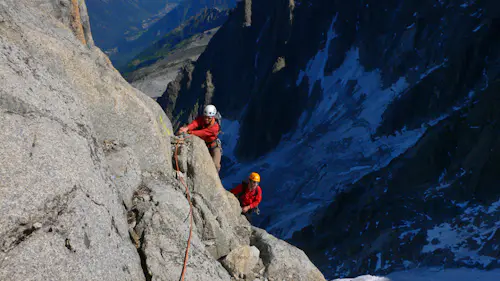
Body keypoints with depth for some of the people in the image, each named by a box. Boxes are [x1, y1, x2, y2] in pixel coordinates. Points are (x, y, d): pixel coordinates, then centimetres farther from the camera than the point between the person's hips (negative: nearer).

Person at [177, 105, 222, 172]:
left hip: (213, 146, -3)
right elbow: (195, 123, -44)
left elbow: (202, 133, -45)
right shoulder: (201, 119, -21)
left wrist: (189, 132, -58)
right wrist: (187, 128, -68)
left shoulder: (215, 127, -31)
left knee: (215, 166, -15)